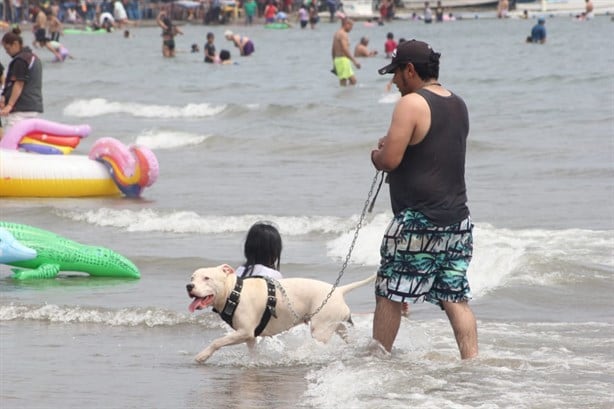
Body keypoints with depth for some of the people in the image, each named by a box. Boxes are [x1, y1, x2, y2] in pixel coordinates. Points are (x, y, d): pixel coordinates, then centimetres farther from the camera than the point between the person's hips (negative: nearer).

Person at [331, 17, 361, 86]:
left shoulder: (337, 34, 18)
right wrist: (355, 61, -23)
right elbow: (345, 50, -23)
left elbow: (333, 50, 23)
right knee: (343, 83, -10)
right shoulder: (343, 34, -12)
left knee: (353, 80, 10)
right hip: (343, 60, -10)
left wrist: (334, 65, 28)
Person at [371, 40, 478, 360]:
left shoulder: (411, 104, -13)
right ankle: (472, 359, -1)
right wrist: (394, 144, 20)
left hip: (418, 222, -8)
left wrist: (376, 155, 3)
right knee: (456, 297, 6)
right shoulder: (458, 105, 14)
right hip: (458, 219, 8)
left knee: (389, 295, 4)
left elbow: (390, 160, -19)